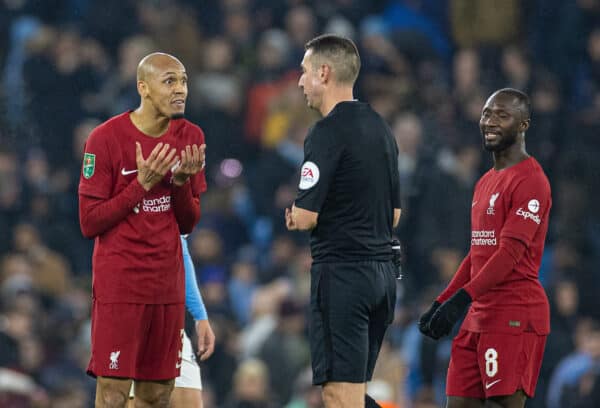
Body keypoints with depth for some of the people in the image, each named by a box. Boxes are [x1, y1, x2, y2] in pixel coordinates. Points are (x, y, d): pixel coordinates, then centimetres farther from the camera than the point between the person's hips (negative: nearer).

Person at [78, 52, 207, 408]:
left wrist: (182, 183, -8)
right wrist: (143, 184, -17)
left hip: (167, 284, 5)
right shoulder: (106, 138, -9)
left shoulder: (190, 137, 7)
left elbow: (188, 224, 12)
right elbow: (90, 223, -9)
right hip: (118, 283, -5)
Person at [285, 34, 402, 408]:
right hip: (382, 271, 9)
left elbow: (306, 217, -17)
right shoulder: (380, 128, 14)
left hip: (341, 274, -9)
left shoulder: (328, 132, -13)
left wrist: (295, 215, 7)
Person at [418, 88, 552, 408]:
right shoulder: (486, 183, 21)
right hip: (479, 315, 9)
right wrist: (440, 304, 17)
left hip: (514, 317, -9)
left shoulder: (530, 181, -11)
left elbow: (510, 252, -19)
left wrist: (461, 300, -25)